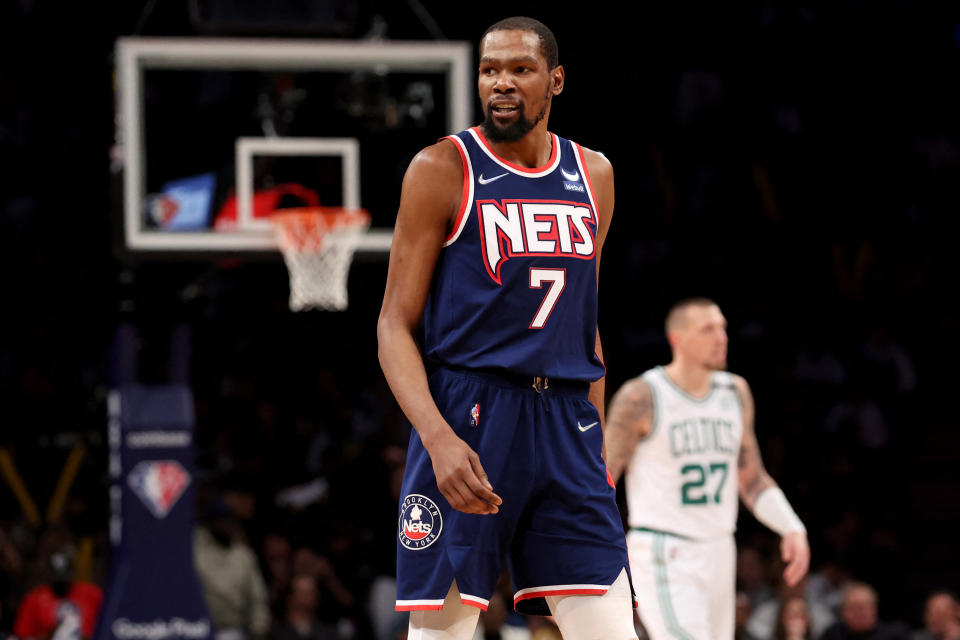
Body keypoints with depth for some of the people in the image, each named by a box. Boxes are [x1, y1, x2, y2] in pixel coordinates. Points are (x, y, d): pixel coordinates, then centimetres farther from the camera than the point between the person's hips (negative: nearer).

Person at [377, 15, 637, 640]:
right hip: (464, 422, -4)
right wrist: (438, 437, -20)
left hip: (566, 423, 4)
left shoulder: (593, 176, 13)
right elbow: (395, 325, -5)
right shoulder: (444, 169, -2)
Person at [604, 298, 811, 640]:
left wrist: (792, 528, 2)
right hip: (663, 558, -7)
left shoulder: (735, 392, 9)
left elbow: (752, 479, 17)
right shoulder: (641, 397, -9)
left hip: (718, 556, 7)